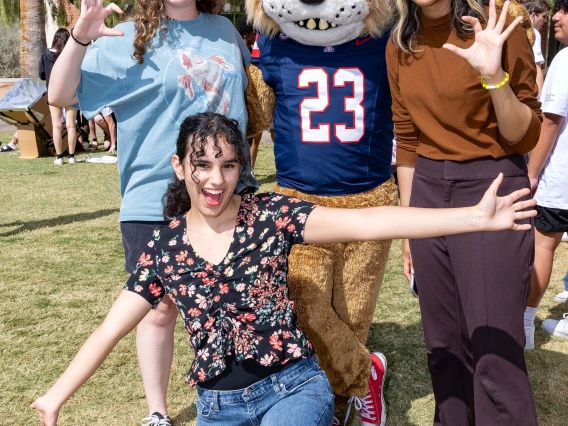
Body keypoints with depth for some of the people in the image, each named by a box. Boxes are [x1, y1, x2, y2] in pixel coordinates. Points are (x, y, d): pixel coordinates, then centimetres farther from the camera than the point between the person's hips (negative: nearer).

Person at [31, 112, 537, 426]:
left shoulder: (271, 214, -7)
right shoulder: (164, 247, 1)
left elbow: (366, 222, -18)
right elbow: (109, 330, 6)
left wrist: (475, 216, -28)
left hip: (293, 384, -4)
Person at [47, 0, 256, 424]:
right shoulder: (129, 40, -4)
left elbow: (250, 93, 23)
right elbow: (61, 95, -11)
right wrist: (80, 39, -25)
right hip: (156, 201, -3)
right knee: (160, 308, 6)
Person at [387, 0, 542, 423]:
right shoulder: (400, 48, 6)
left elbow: (526, 137, -10)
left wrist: (494, 75, -26)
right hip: (429, 192, 6)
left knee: (495, 351, -4)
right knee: (443, 341, 15)